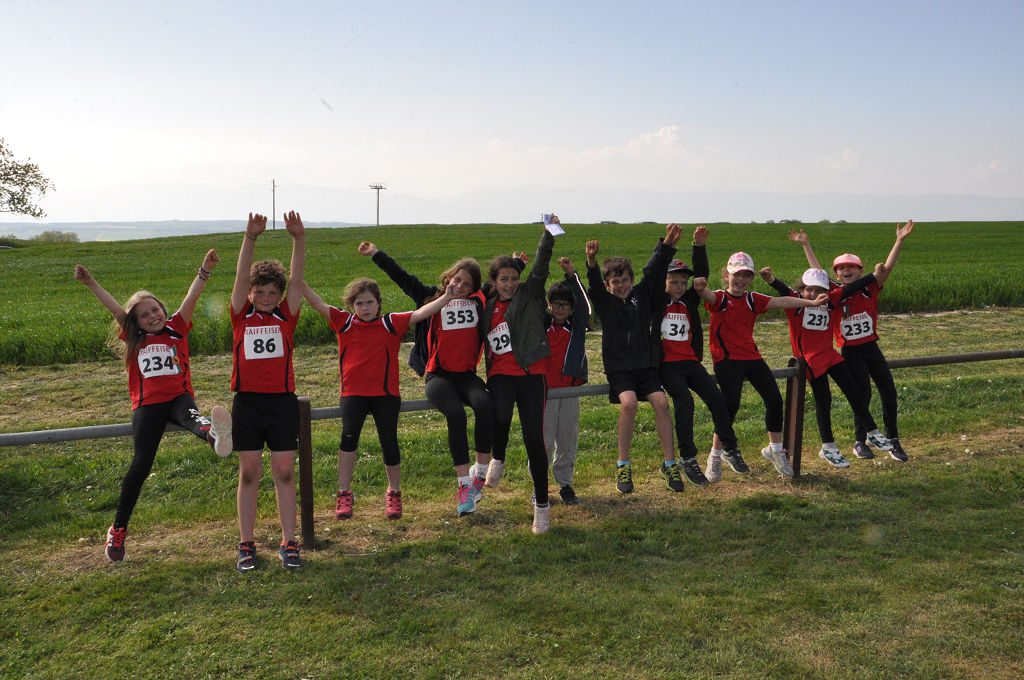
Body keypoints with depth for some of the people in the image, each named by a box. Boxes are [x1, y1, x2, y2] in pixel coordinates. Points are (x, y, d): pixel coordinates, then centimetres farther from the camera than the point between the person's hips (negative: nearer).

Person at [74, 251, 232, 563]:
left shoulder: (177, 329, 12)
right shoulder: (134, 338, 15)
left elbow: (191, 298, -1)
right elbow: (114, 308, 5)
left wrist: (204, 271, -13)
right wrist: (91, 284, -5)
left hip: (178, 397, -1)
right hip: (147, 405, 1)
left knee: (191, 416, -38)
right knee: (141, 462, -9)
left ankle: (212, 433, -78)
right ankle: (118, 529, 6)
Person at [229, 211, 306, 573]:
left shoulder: (285, 317, 4)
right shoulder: (241, 317, 3)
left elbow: (296, 279, -7)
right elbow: (241, 277, -9)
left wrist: (299, 240, -20)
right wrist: (250, 238, -22)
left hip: (282, 401, 0)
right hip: (247, 403, 0)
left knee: (285, 473, 5)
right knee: (249, 474, 7)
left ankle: (289, 543, 14)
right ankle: (246, 545, 17)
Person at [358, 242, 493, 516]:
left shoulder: (480, 302, 13)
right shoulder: (433, 298, 9)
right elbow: (403, 278, 9)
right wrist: (376, 254, 8)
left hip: (467, 376, 2)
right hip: (438, 376, -2)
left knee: (485, 406, -31)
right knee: (455, 414, -30)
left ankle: (480, 470, -14)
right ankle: (464, 485, -23)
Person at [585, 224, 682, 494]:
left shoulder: (641, 294, 10)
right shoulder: (604, 301, 2)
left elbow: (653, 271, -2)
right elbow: (594, 284, -17)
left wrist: (667, 246, -18)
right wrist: (592, 263, -39)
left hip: (645, 364, 3)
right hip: (618, 366, -3)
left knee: (661, 402, -18)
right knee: (628, 403, -26)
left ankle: (670, 464, -6)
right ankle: (623, 466, -12)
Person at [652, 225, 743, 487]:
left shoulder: (690, 302, 12)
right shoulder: (657, 302, 2)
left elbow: (701, 274, 3)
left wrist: (700, 245, -9)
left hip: (691, 362, 5)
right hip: (667, 364, -4)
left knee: (716, 397, -11)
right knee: (685, 401, -24)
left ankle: (730, 448, 4)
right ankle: (688, 460, -16)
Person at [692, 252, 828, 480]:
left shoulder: (753, 299, 12)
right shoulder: (719, 299, -2)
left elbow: (780, 302, 4)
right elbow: (707, 296, -25)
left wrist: (812, 302, -6)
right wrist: (700, 287, -49)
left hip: (752, 357, 5)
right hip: (727, 360, -5)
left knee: (774, 400, -1)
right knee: (731, 405, -19)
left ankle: (775, 449, 21)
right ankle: (716, 455, -2)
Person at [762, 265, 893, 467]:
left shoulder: (831, 301, 6)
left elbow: (849, 289, 10)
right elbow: (784, 290, -27)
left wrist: (874, 276, 10)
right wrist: (771, 281, -47)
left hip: (829, 354, 5)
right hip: (810, 358, -5)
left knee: (853, 390, 9)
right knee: (823, 399, -3)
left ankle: (872, 433, 25)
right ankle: (828, 448, 8)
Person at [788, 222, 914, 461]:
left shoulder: (870, 290, -1)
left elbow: (887, 268, -10)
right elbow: (816, 271, -1)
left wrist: (899, 241, -19)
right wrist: (806, 245, -1)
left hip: (871, 347, 2)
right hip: (850, 352, -2)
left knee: (889, 393, 2)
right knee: (863, 393, -10)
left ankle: (892, 440, 19)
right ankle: (860, 442, 7)